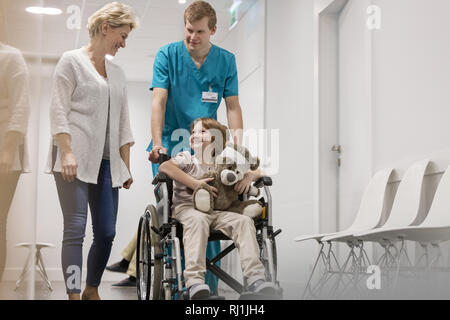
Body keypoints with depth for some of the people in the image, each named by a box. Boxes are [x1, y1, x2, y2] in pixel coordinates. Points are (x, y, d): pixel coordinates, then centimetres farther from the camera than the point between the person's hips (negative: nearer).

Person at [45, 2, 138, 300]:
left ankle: (92, 291, 18)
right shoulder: (72, 61, 3)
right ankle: (74, 295, -10)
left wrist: (126, 166, 14)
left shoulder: (117, 73, 20)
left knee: (106, 232, 3)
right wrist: (66, 153, -16)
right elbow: (59, 111, -5)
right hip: (75, 159, -6)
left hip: (106, 162, 6)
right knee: (76, 229, -11)